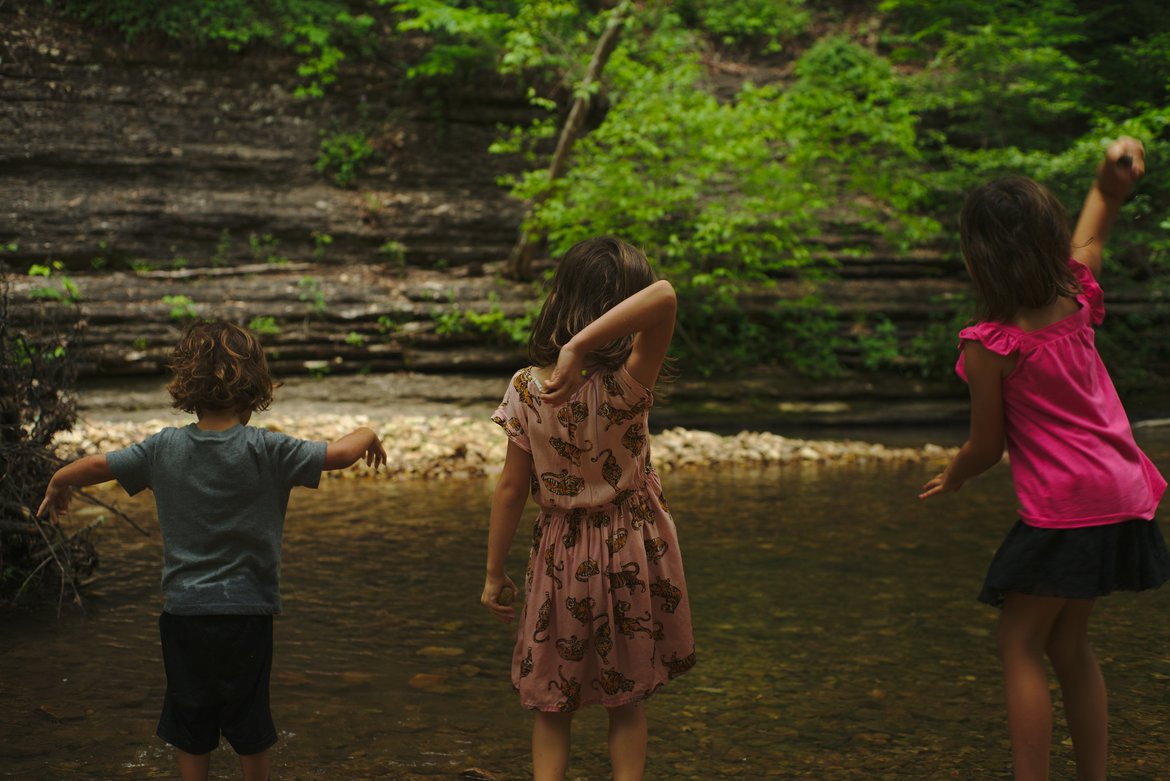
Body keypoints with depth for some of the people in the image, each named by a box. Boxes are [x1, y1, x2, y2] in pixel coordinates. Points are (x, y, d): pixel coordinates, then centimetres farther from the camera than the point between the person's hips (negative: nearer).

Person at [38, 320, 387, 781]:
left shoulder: (165, 448, -3)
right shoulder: (266, 449, -13)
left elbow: (92, 467, 5)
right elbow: (339, 454, -14)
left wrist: (57, 487, 26)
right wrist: (367, 435, 9)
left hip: (183, 609, 2)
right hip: (247, 609, -2)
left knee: (190, 725, 13)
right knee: (249, 722, 14)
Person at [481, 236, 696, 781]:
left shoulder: (525, 389, -13)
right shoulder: (626, 385, -22)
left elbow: (511, 488, -7)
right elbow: (664, 297, -39)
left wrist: (494, 574, 3)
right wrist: (580, 347, -40)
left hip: (561, 557, 1)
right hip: (633, 550, -1)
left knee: (553, 706, 16)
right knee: (628, 703, 17)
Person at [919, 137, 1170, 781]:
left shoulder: (989, 347, -15)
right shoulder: (1076, 302, 4)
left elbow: (986, 448, -6)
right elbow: (1090, 235, 26)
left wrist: (950, 478, 13)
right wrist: (1110, 184, 14)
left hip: (1063, 510, -8)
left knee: (1019, 643, 1)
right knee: (1067, 643, 18)